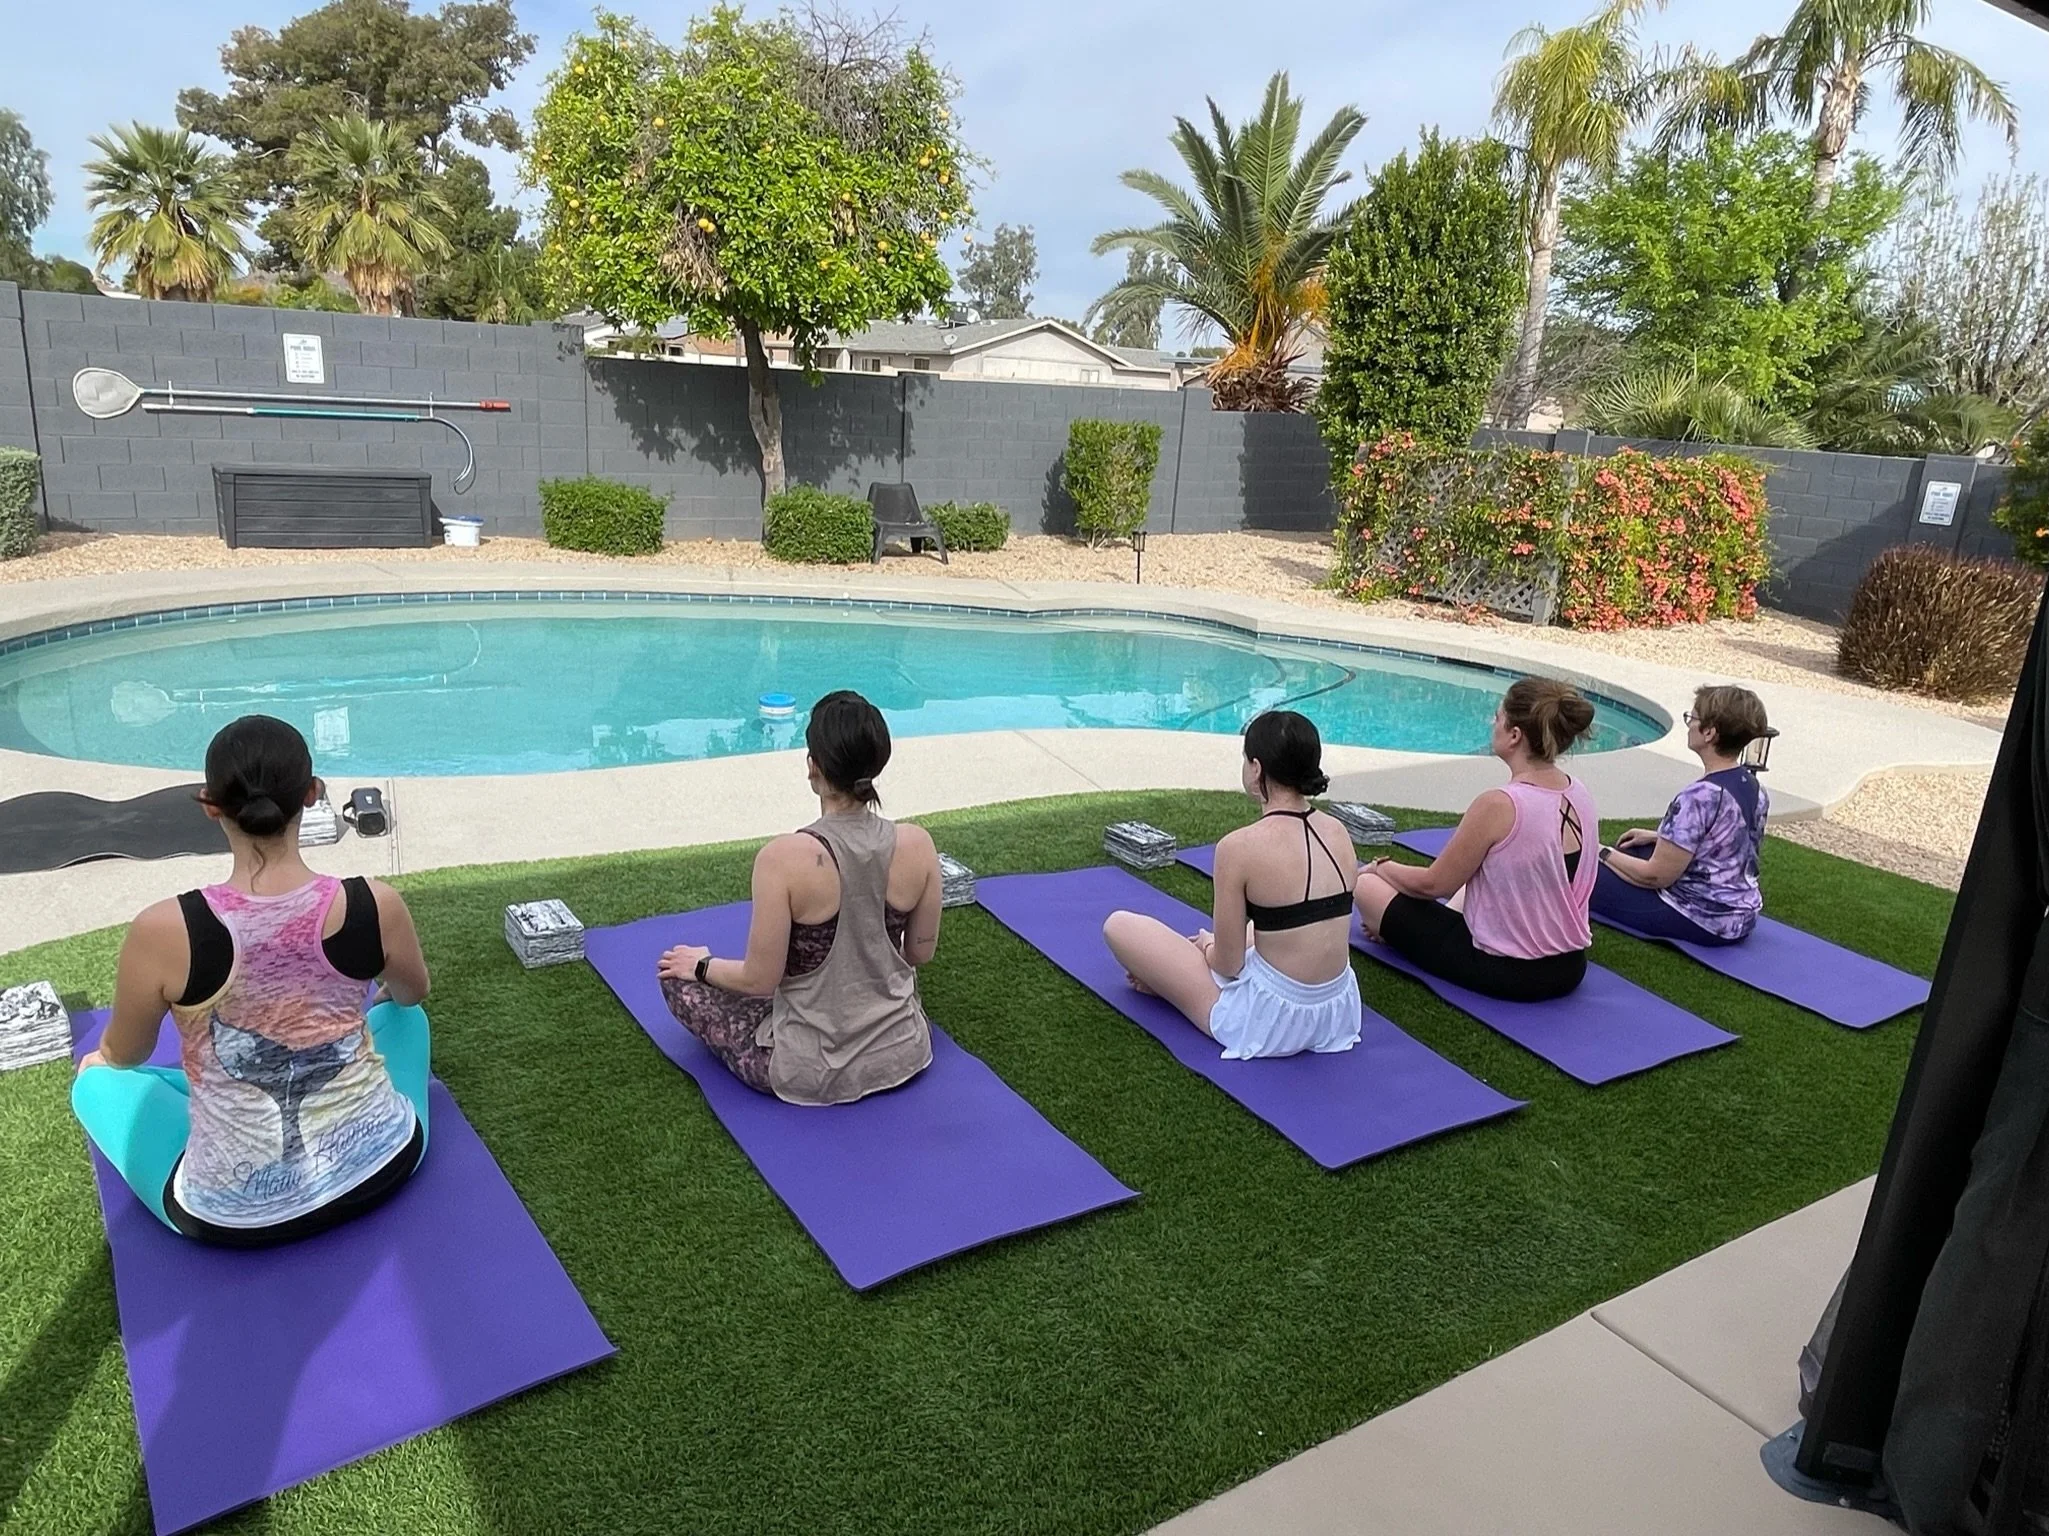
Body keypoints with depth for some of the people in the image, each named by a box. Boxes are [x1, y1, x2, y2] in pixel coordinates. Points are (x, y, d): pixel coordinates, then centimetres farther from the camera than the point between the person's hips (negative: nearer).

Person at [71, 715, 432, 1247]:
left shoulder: (162, 931, -21)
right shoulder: (376, 905, -17)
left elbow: (123, 1057, 0)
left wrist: (100, 1059, 25)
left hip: (236, 1216, -1)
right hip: (381, 1169, 2)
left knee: (96, 1080, 26)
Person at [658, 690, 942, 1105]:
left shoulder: (784, 858, -24)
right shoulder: (918, 845, -13)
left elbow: (760, 981, -16)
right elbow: (921, 954, 1)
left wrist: (701, 965, 4)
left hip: (811, 1075, -5)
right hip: (904, 1056, 5)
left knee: (678, 974, 15)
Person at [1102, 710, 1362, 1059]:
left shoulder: (1241, 847, -21)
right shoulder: (1339, 832, -1)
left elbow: (1228, 965, -14)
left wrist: (1207, 946, 10)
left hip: (1270, 1021, -7)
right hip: (1338, 1011, 7)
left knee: (1118, 925, 5)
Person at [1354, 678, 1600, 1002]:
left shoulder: (1498, 806, -25)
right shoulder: (1580, 796, -2)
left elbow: (1434, 884, -14)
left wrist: (1383, 868, 7)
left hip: (1504, 972, -7)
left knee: (1367, 885, 1)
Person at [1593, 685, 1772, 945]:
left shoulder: (1699, 796, -26)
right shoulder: (1756, 789, 1)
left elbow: (1656, 876, -22)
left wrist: (1604, 854, -6)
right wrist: (1657, 837, 18)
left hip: (1700, 920, -9)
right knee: (1632, 853, 27)